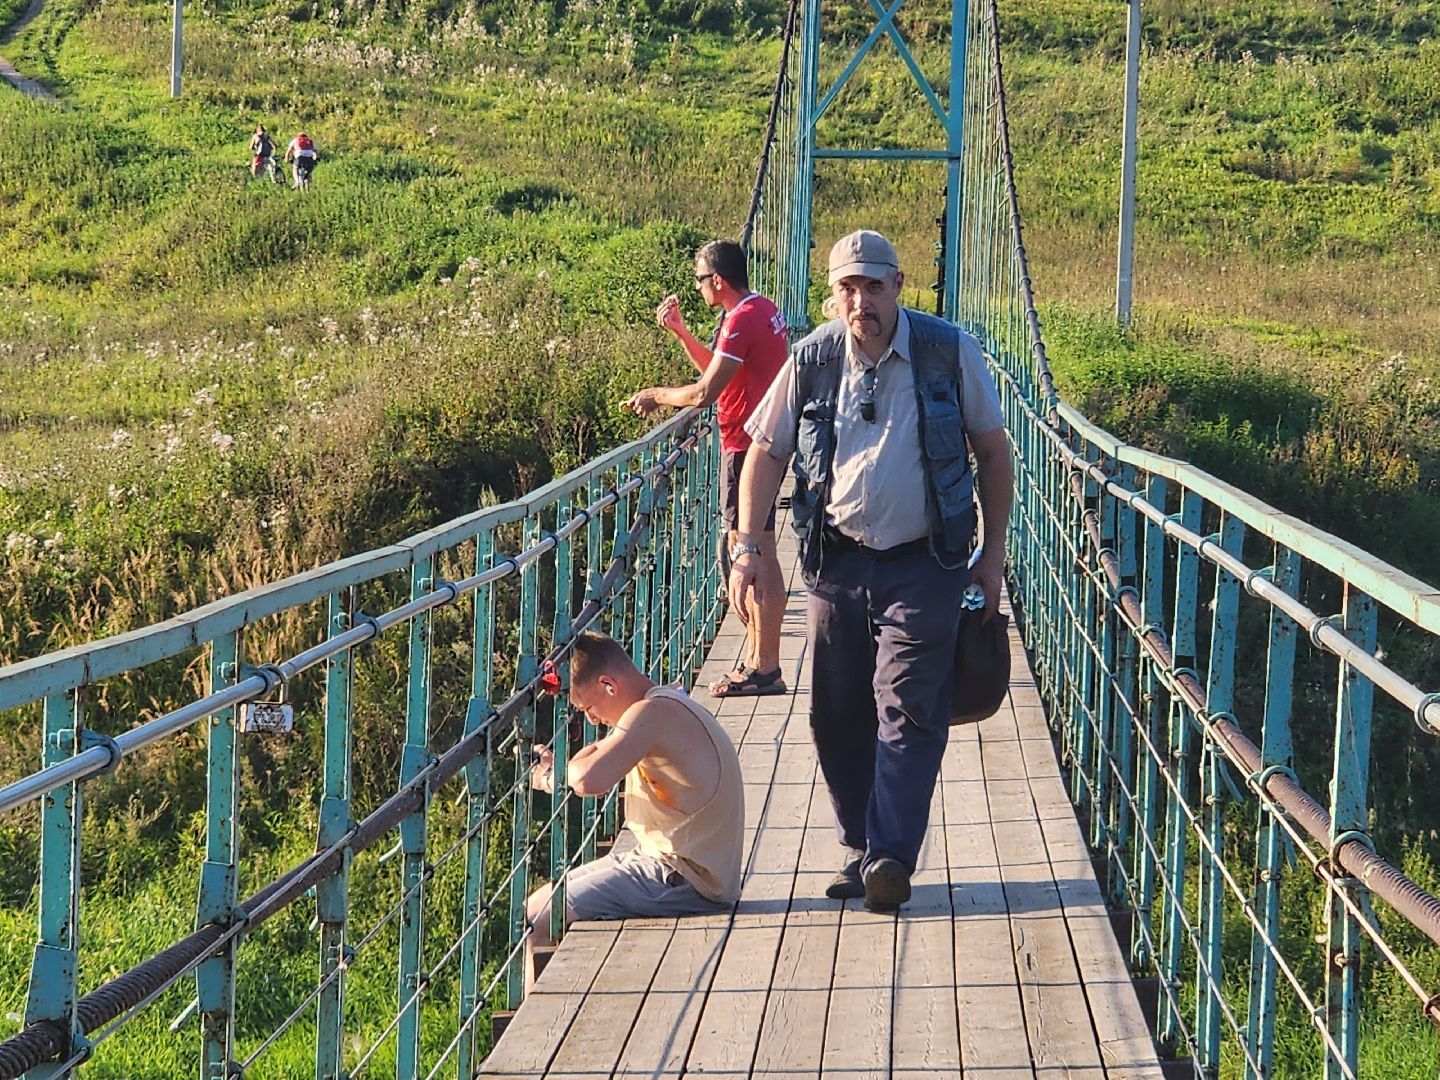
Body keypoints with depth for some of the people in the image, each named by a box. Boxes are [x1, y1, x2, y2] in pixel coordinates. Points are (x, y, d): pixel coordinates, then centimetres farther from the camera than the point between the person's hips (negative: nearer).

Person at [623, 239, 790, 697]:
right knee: (745, 554, 16)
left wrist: (656, 395, -5)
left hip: (747, 448, -11)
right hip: (761, 444, 11)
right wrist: (680, 330, 17)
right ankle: (756, 656, 22)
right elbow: (717, 368, 24)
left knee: (756, 557, -8)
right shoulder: (764, 311, 15)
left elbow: (705, 393, -21)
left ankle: (765, 669, -5)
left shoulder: (743, 319, -18)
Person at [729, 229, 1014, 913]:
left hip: (924, 563, -3)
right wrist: (747, 547, -2)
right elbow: (765, 452, 7)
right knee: (837, 715, 6)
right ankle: (858, 849, 18)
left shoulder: (950, 352, -3)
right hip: (838, 561, 3)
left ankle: (892, 857, -12)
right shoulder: (812, 362, 0)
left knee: (906, 708, -10)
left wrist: (994, 550, 4)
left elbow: (992, 451, 6)